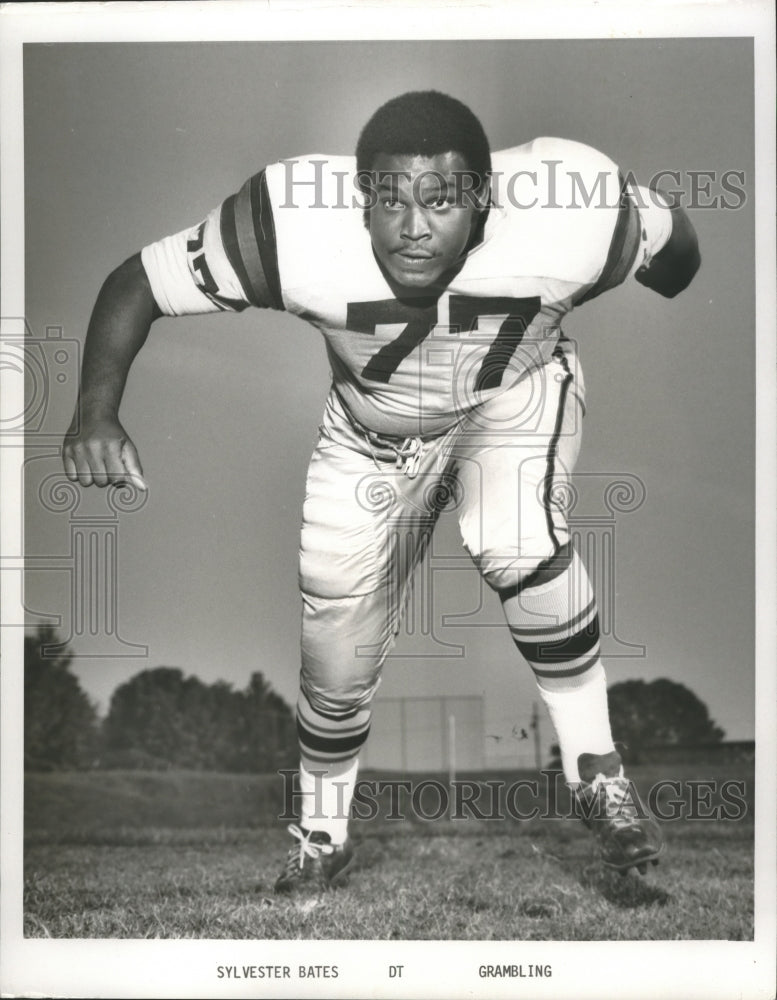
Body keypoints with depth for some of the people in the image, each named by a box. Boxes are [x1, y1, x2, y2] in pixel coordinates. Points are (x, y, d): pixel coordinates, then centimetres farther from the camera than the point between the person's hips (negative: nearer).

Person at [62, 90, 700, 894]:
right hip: (372, 430, 1)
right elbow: (137, 282, -26)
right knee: (335, 662, 1)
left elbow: (672, 236, -13)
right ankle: (320, 838, 28)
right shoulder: (295, 230, -36)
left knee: (518, 542, -32)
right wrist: (97, 410, -40)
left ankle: (596, 774, -11)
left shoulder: (568, 218, -36)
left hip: (517, 396, -1)